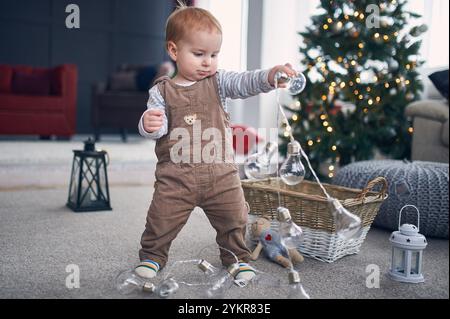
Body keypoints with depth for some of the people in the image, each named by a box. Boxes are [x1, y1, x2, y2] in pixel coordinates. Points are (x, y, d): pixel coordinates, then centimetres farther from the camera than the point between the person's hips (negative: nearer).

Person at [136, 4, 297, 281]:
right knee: (162, 220, 3)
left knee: (234, 218, 10)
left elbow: (244, 83, -13)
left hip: (221, 173, 2)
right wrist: (149, 125, -29)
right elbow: (158, 128, -5)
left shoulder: (218, 81, 3)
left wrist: (270, 76, -33)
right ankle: (152, 255, 28)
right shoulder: (162, 91, 1)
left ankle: (237, 256, 33)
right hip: (176, 176, -1)